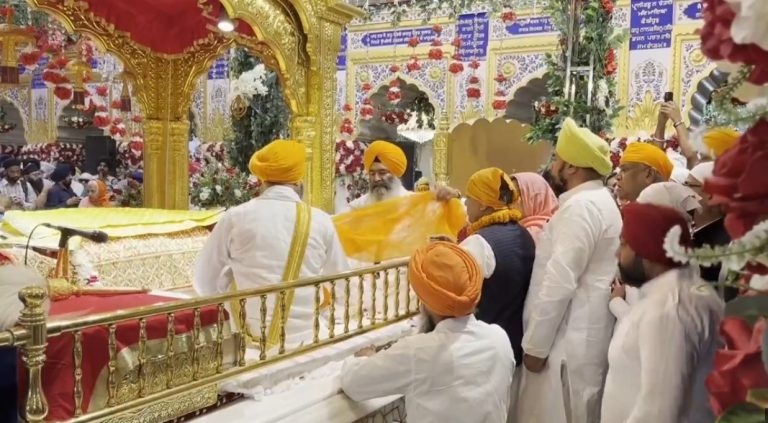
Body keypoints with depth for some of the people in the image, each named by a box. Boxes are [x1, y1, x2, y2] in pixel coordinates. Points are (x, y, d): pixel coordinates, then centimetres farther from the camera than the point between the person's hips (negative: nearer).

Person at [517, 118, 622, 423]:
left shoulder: (581, 206, -16)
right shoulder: (599, 201, 16)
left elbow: (559, 281, -22)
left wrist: (535, 345, -16)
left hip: (568, 343, -10)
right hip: (584, 338, 10)